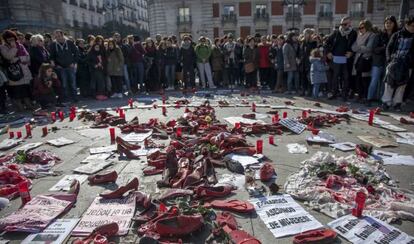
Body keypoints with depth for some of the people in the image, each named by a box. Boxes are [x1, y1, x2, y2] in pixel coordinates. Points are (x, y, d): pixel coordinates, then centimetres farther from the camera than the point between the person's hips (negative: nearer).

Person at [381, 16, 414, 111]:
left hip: (406, 65, 1)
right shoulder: (396, 35, 5)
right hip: (394, 62, -1)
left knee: (402, 84, 3)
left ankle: (397, 103, 11)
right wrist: (389, 59, -6)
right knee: (389, 83, -1)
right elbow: (389, 48, 6)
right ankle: (386, 102, 6)